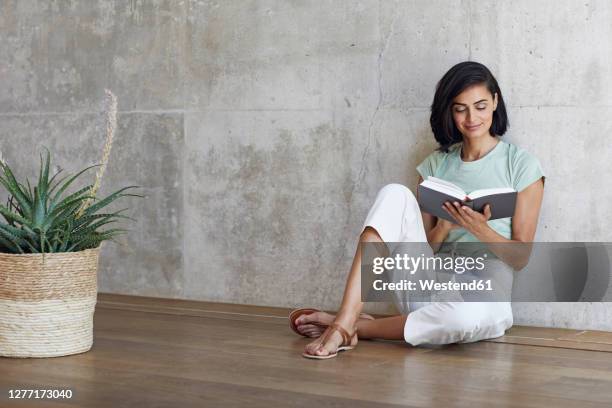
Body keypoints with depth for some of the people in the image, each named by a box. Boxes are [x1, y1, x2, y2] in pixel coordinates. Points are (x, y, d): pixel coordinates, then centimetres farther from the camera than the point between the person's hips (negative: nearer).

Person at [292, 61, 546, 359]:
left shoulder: (521, 165, 2)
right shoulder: (437, 164, 12)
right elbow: (424, 247, 10)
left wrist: (479, 228, -19)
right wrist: (446, 225, -12)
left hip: (485, 298, -3)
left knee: (468, 315, -42)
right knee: (395, 194, -19)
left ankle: (359, 328, -17)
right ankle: (344, 322, -29)